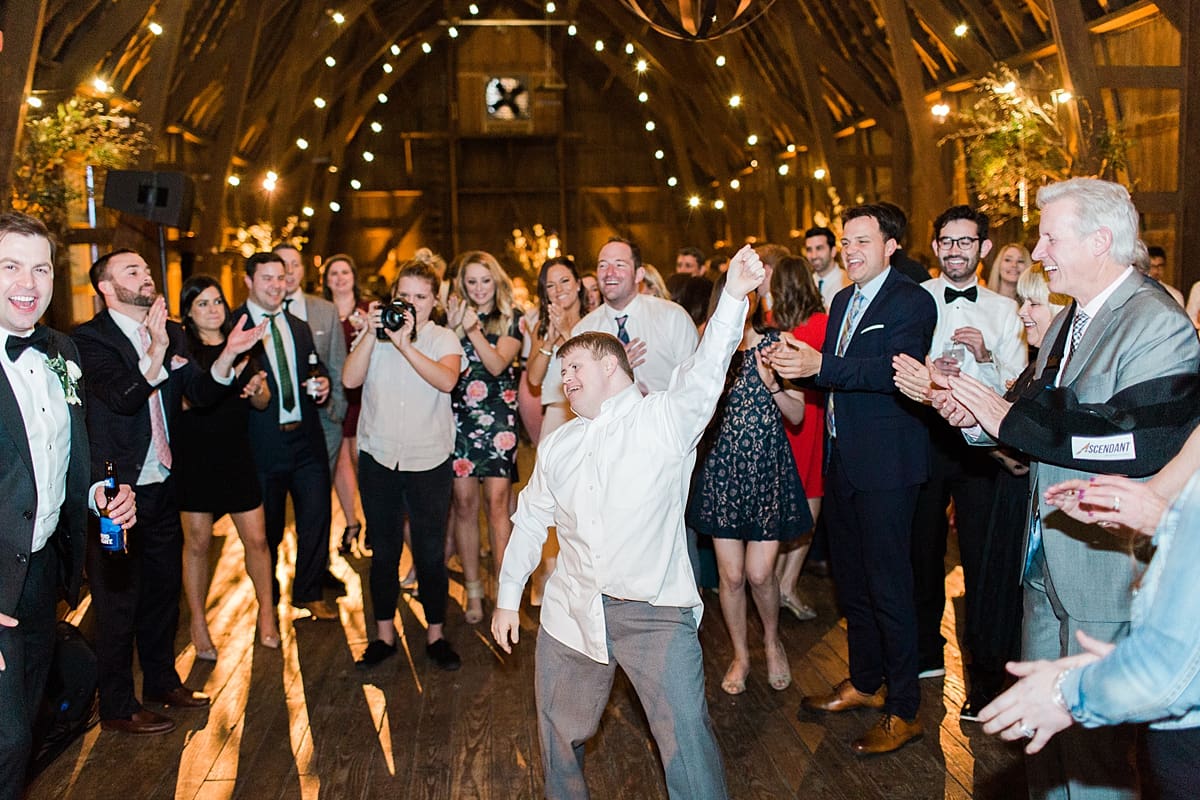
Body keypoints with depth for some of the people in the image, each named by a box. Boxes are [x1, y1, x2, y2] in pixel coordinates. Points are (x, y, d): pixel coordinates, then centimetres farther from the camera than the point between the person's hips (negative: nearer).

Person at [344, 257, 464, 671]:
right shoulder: (373, 336, 4)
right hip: (378, 458, 2)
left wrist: (404, 344, -25)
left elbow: (447, 380, -20)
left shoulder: (444, 340, 1)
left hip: (429, 461, -1)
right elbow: (350, 379, -10)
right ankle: (384, 635, 25)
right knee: (384, 551, 11)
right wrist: (372, 333, -17)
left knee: (430, 552, 4)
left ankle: (436, 634, 21)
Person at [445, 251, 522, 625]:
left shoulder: (511, 317, 5)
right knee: (464, 502, 2)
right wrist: (452, 327, -11)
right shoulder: (454, 315, 12)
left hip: (498, 415, -2)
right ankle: (472, 590, 11)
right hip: (459, 415, 2)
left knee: (497, 501, -8)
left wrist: (473, 330, -17)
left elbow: (498, 364, -8)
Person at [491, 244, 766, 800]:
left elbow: (704, 372, -20)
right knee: (559, 733, 18)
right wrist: (507, 597, 18)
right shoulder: (557, 446, 14)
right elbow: (530, 521, 19)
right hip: (572, 610, 6)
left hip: (654, 610, -5)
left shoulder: (664, 419, -4)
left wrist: (733, 296, -33)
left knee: (686, 739, -7)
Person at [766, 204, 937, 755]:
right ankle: (864, 682, 36)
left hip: (886, 465, -8)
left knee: (889, 586, -1)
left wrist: (819, 365, -33)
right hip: (843, 459, 9)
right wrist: (794, 362, -6)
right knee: (851, 579, 19)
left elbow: (894, 370, -25)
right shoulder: (843, 301, 15)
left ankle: (904, 710, 13)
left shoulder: (912, 302, -11)